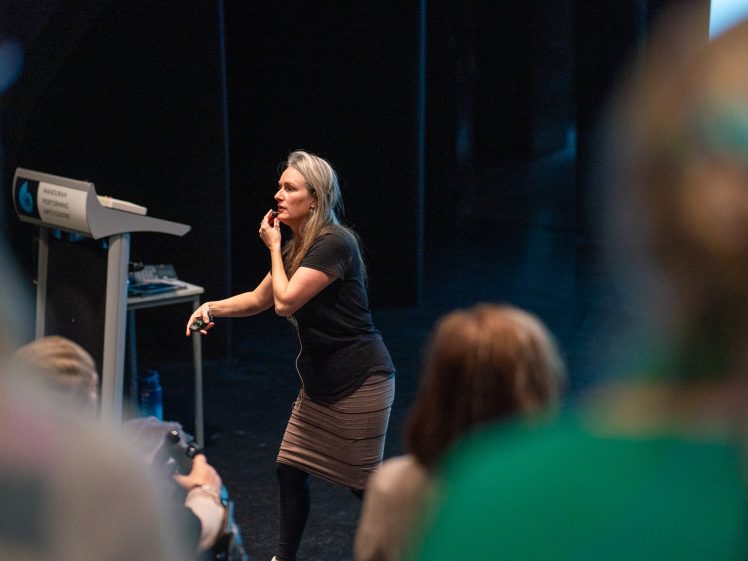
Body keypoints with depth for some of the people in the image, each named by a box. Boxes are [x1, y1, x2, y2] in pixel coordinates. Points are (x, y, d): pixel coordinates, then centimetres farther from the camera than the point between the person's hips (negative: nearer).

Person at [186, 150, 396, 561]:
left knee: (363, 482, 2)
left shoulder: (334, 245, -21)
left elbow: (286, 302, -23)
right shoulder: (297, 247, 8)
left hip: (360, 381, -9)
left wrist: (273, 247, -10)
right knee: (289, 469, 11)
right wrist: (212, 308, 0)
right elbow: (259, 300, 18)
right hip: (320, 380, 9)